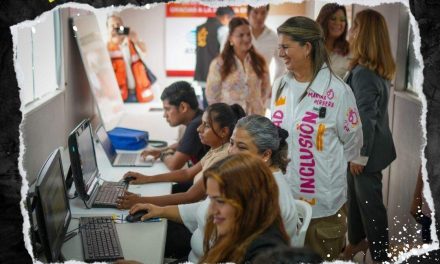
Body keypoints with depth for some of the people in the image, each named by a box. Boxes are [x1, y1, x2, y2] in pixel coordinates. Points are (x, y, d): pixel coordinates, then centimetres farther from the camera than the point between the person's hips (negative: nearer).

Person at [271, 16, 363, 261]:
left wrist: (326, 167, 7)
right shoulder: (280, 85, 2)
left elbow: (352, 143, -4)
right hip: (283, 195, 5)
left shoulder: (337, 90, -15)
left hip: (322, 200, -5)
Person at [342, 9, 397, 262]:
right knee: (357, 196, 22)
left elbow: (366, 118, -23)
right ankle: (357, 240, 40)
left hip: (367, 151, -9)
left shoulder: (362, 72, -24)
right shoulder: (379, 69, 5)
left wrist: (360, 155, -16)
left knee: (370, 203, 5)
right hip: (365, 147, 9)